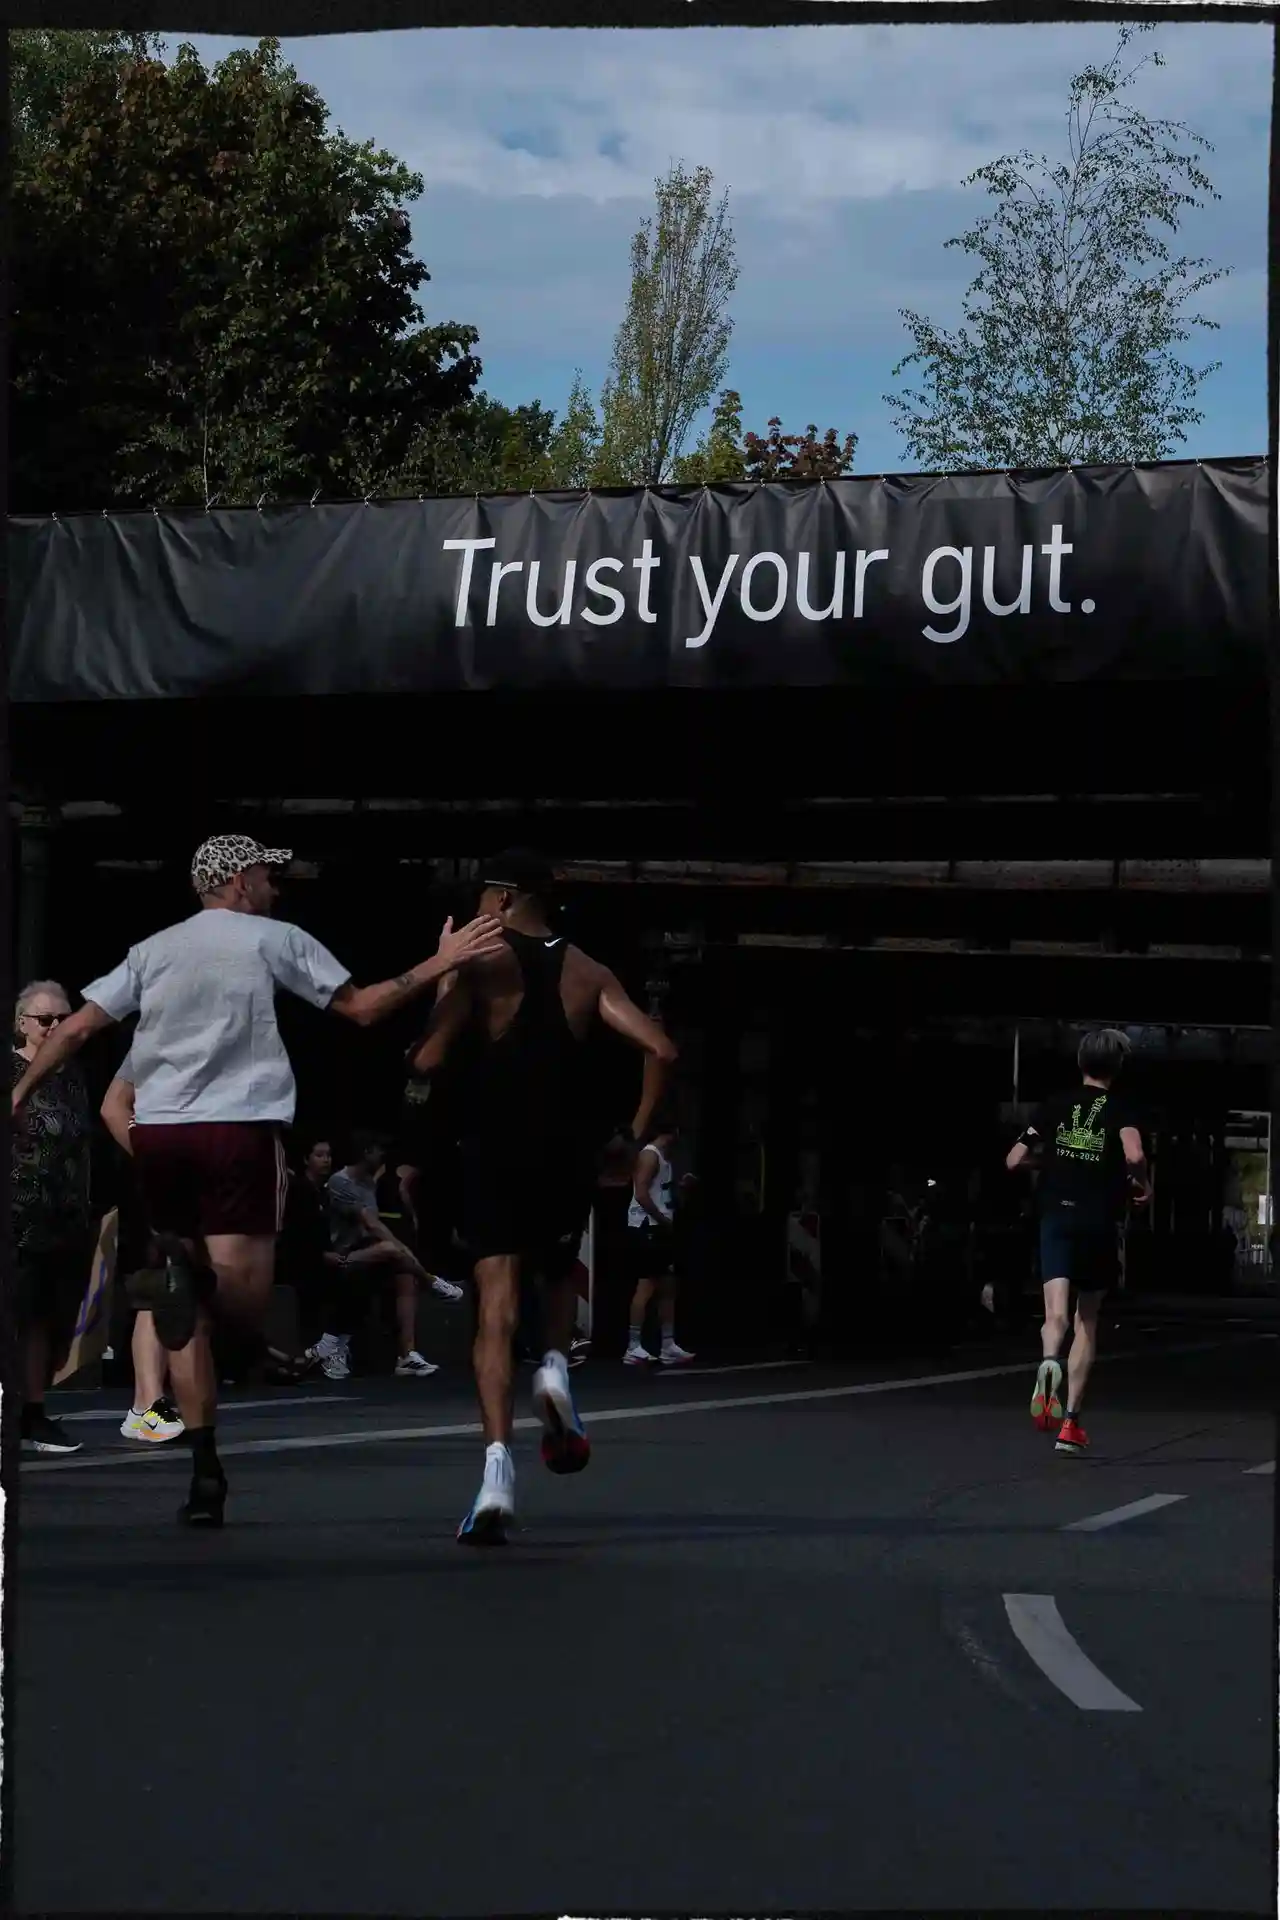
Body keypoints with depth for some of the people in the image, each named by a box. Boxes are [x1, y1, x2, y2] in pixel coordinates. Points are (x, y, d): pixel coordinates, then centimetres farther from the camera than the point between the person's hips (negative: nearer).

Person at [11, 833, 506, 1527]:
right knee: (246, 1303, -4)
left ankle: (205, 1470, 5)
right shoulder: (272, 939, 6)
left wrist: (19, 1093, 19)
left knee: (190, 1313, 11)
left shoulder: (152, 950, 17)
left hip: (157, 1131, 4)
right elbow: (361, 1008, 6)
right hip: (239, 1127, -4)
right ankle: (184, 1282, -38)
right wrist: (440, 964, 13)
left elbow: (77, 1027, 11)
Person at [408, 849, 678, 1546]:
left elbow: (427, 1062, -11)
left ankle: (498, 1469, -18)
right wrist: (633, 1134, 8)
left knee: (496, 1311, -4)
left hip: (494, 1155, -3)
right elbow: (660, 1050, -2)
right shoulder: (588, 974, 7)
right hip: (567, 1156, 3)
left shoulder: (481, 965, -3)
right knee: (557, 1277, 29)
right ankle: (555, 1367, -2)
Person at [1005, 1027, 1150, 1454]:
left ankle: (1049, 1364, -50)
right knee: (1086, 1322, 13)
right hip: (1099, 1224, 0)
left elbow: (1013, 1161, 7)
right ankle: (1070, 1423, 14)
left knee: (1056, 1313, -14)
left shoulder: (1055, 1106, 9)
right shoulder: (1120, 1109, 2)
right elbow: (1134, 1155, -18)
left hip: (1056, 1218, 1)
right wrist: (1143, 1185, 2)